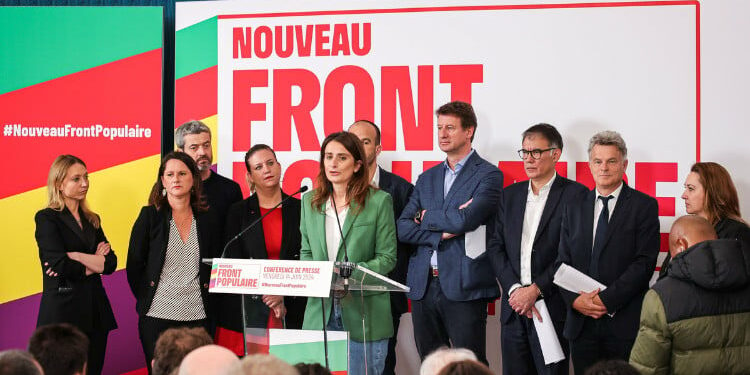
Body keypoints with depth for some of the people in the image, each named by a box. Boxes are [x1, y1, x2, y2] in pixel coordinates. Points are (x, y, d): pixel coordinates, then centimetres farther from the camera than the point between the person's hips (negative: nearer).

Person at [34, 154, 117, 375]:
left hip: (95, 312, 6)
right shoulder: (46, 219, -3)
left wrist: (78, 257, -11)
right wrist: (94, 263, -2)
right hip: (62, 311, -6)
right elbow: (60, 265, -16)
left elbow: (111, 262, 3)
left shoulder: (91, 220, 15)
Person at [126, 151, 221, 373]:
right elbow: (134, 266, 3)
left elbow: (214, 267, 15)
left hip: (197, 315, 2)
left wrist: (208, 301, 6)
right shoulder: (150, 216, 1)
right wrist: (145, 300, 1)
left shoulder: (206, 221, 9)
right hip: (157, 315, -2)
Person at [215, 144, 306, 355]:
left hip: (292, 311, 0)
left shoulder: (299, 210, 8)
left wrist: (284, 296, -8)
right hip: (247, 311, 0)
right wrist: (270, 299, -8)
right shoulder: (238, 212, 7)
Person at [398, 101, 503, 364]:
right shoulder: (427, 178, 17)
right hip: (423, 285, 6)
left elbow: (464, 220, -17)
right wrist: (441, 234, -10)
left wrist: (427, 217, 0)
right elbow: (403, 228, 7)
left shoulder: (488, 175, -2)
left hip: (463, 286, -6)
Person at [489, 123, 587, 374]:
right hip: (513, 307, 5)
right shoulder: (510, 195, 14)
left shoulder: (575, 194, -3)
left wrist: (536, 290, -14)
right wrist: (514, 288, -6)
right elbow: (495, 246, 8)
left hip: (552, 307, -5)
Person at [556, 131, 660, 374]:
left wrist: (607, 299, -14)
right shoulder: (575, 206, 14)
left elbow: (645, 262, -8)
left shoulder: (643, 206, 1)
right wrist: (575, 299, -6)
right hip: (581, 324, 4)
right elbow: (563, 261, 11)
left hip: (625, 324, -3)